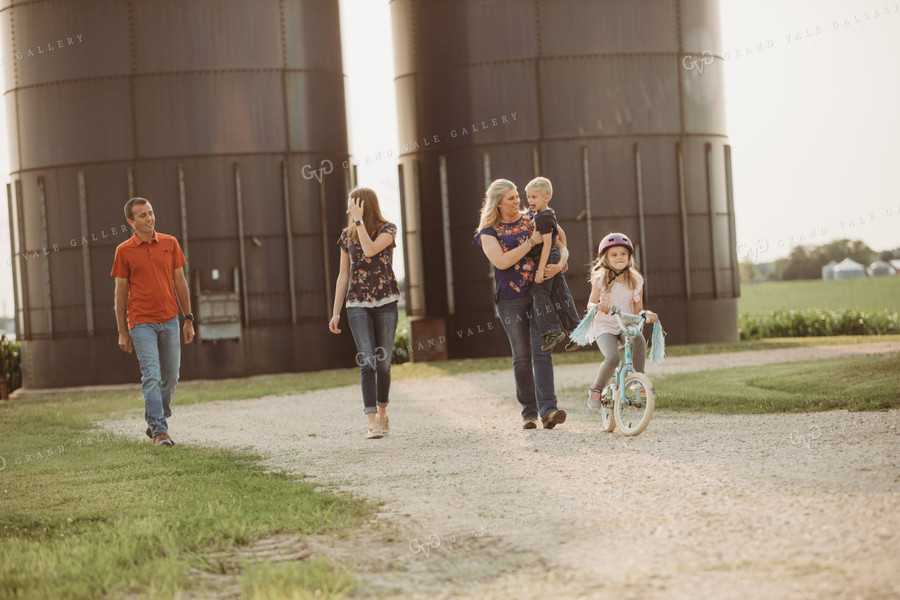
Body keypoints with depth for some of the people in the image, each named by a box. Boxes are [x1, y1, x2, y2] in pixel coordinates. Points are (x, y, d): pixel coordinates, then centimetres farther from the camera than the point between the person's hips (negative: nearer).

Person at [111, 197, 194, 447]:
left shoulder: (170, 243, 7)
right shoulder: (124, 251, -1)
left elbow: (180, 283, 11)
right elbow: (121, 292, 2)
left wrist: (189, 319, 7)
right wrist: (122, 332, 0)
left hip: (170, 320, 4)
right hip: (141, 323, -4)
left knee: (171, 377, 8)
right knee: (152, 377, -11)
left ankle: (154, 423, 25)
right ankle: (159, 431, -10)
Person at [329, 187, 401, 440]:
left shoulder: (387, 229, -2)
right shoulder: (347, 235, 8)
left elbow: (370, 250, -23)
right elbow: (343, 276, 12)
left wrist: (359, 220, -16)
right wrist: (336, 313, 10)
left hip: (385, 303, -1)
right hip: (358, 305, 1)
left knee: (383, 362, 5)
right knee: (368, 362, -11)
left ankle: (382, 413, 26)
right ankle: (372, 422, -17)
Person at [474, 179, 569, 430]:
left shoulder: (532, 220, 10)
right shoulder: (488, 232, 2)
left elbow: (561, 246, 10)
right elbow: (501, 261, -14)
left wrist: (559, 265, -12)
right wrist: (531, 241, -16)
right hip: (511, 298, -1)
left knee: (541, 351, -11)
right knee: (521, 357, 3)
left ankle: (548, 409, -19)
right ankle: (528, 412, 12)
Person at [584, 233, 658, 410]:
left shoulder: (635, 281, 4)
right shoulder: (600, 279, -2)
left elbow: (638, 310, 7)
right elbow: (590, 305, -2)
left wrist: (647, 314, -15)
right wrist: (597, 306, -25)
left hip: (626, 326, 3)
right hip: (604, 327, -3)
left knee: (639, 340, -33)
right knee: (612, 358, -30)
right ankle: (597, 389, -4)